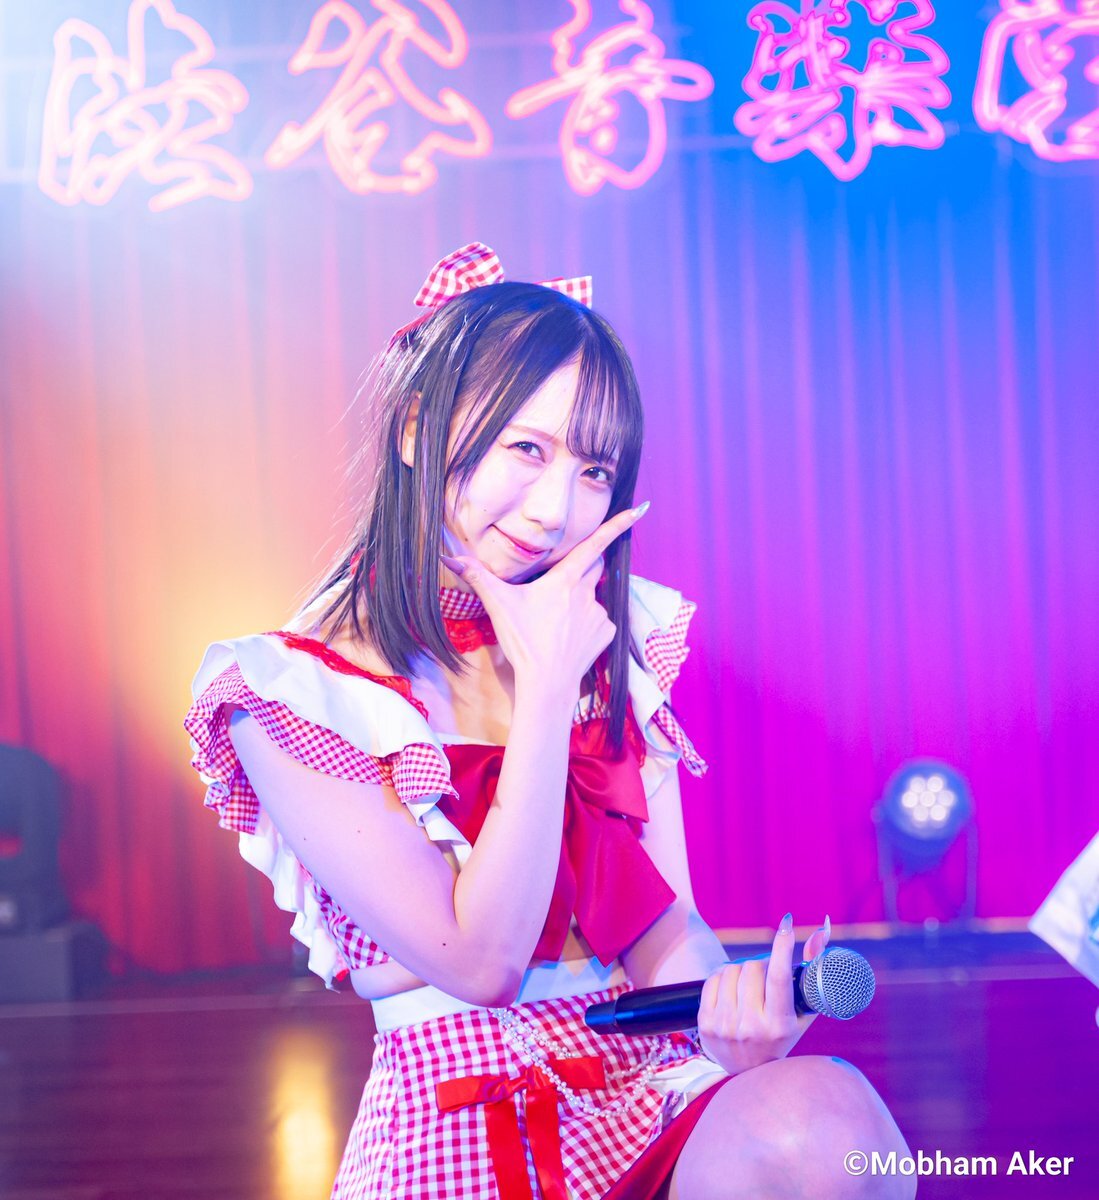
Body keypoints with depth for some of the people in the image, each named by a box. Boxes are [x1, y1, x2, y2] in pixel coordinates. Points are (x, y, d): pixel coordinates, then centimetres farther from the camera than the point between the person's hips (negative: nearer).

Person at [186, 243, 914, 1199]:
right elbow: (481, 961, -13)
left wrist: (733, 1008, -19)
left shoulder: (622, 645, 6)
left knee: (820, 1114, -28)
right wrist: (547, 684, -15)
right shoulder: (289, 695, -8)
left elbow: (663, 922, 3)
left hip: (655, 1086, 4)